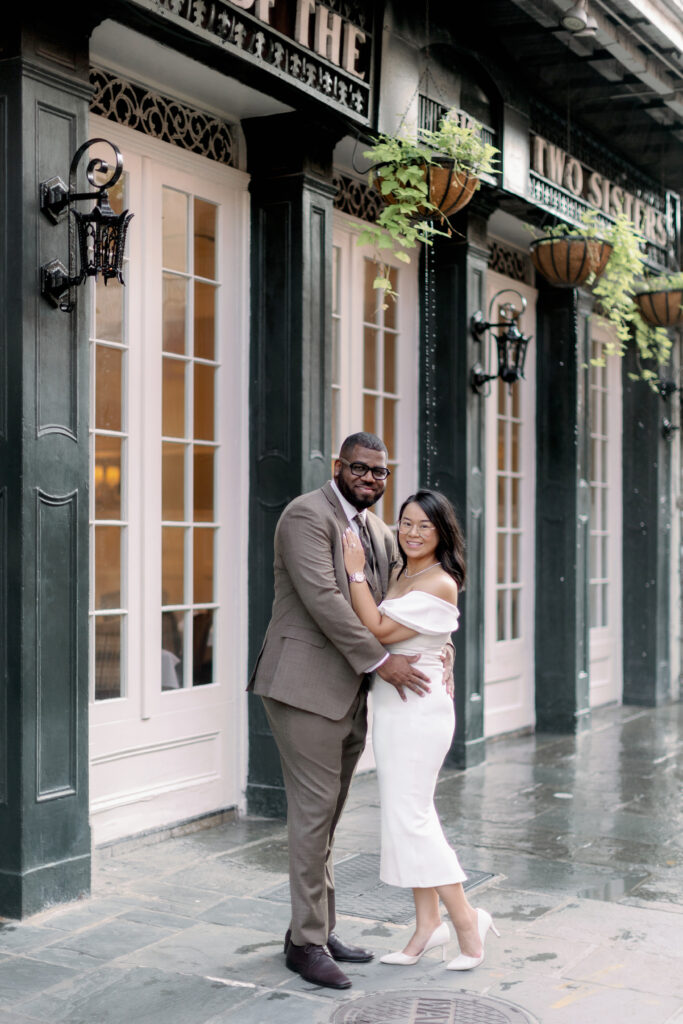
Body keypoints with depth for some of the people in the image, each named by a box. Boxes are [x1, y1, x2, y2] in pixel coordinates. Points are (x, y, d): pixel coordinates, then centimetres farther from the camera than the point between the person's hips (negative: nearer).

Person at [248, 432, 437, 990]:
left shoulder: (379, 531, 16)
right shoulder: (308, 515, -10)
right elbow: (322, 598, -20)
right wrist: (380, 661, -19)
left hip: (351, 691, 8)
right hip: (307, 685, -8)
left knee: (328, 813, 13)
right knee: (315, 808, -5)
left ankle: (319, 929, 23)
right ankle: (307, 941, 5)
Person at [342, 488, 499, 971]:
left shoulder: (440, 584, -15)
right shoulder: (397, 573, 11)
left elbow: (379, 629, -19)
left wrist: (356, 572, -15)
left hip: (418, 709, -9)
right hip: (392, 707, 9)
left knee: (409, 814, -8)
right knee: (409, 813, 11)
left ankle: (467, 919, 2)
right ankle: (428, 922, 18)